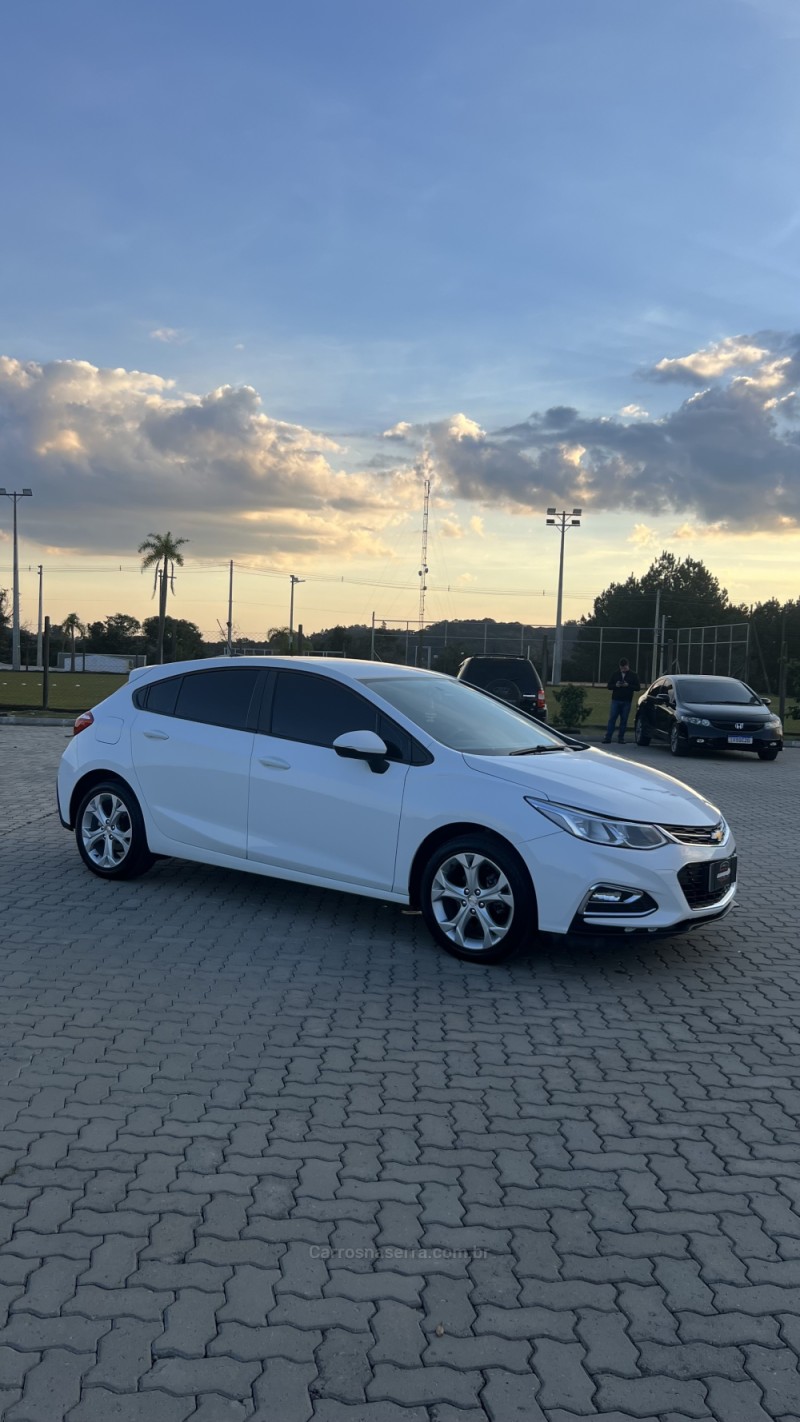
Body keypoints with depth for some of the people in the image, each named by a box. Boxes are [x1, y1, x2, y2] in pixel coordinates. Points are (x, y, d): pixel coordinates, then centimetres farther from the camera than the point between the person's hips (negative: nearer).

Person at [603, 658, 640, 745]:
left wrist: (628, 685, -14)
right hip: (615, 700, 0)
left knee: (624, 720, 3)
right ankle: (608, 737, -5)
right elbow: (608, 686, 8)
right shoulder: (615, 674, 8)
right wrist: (615, 685, -12)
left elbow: (638, 687, 0)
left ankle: (621, 738, 9)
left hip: (626, 702, 0)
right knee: (612, 719, -4)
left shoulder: (633, 675, 4)